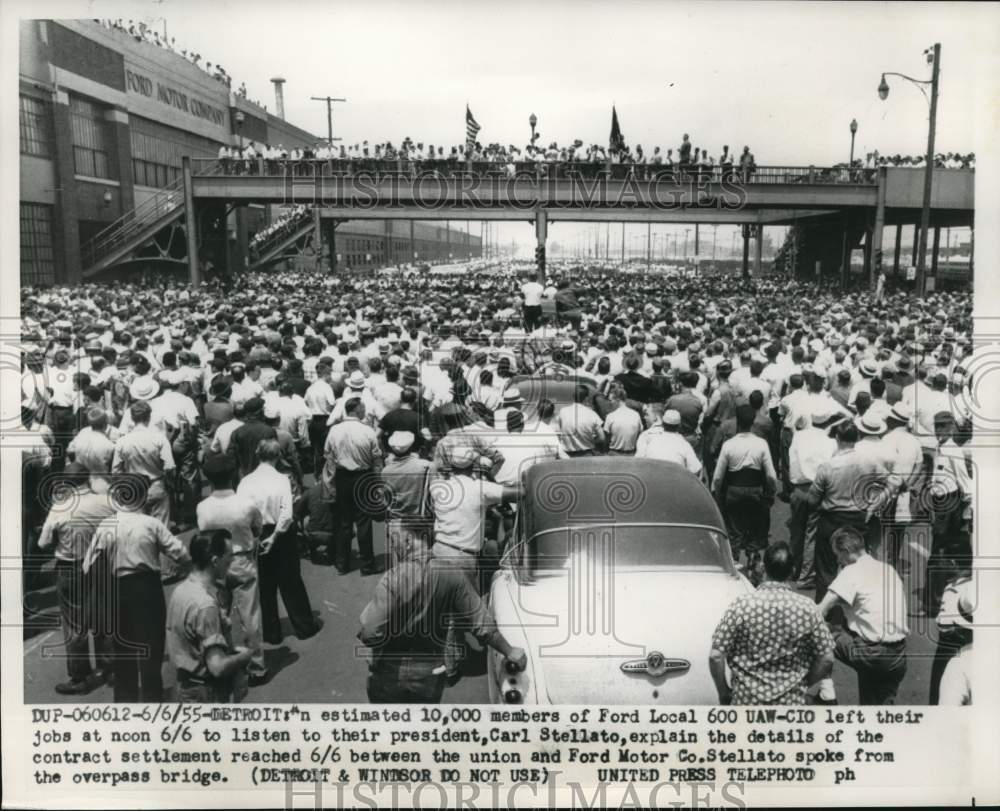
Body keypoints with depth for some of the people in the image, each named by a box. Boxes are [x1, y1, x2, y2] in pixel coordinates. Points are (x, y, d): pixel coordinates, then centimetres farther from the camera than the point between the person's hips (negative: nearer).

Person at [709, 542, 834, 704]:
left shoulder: (741, 604, -13)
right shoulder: (807, 608, -8)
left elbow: (715, 657, -12)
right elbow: (826, 660, -2)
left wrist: (723, 693, 3)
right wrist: (803, 686, 14)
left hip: (746, 698, -1)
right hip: (791, 701, 1)